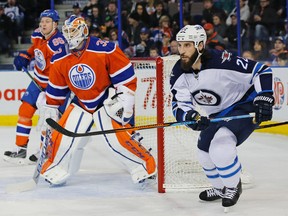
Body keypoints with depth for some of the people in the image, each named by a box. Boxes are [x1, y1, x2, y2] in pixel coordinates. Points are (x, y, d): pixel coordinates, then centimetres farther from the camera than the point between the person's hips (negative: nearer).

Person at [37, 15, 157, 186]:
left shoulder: (105, 50, -22)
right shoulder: (61, 60, -5)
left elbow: (127, 77, -17)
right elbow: (56, 89, 8)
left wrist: (124, 100, -19)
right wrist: (49, 110, 10)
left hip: (108, 100, -4)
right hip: (82, 104, 5)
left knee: (117, 136, -18)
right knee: (63, 134, -6)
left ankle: (146, 165, -2)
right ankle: (56, 169, 17)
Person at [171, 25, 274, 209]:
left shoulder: (222, 61, -31)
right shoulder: (179, 73, -12)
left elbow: (261, 71, -26)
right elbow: (179, 105, -11)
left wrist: (264, 99, -33)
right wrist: (191, 116, -33)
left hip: (244, 107, -8)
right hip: (216, 115, 8)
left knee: (221, 144, -27)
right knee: (205, 153, 9)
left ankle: (233, 186, -3)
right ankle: (221, 189, 37)